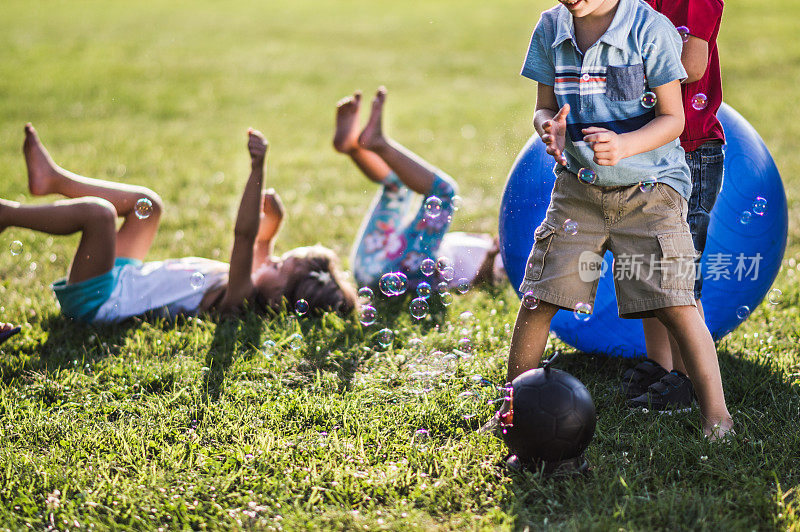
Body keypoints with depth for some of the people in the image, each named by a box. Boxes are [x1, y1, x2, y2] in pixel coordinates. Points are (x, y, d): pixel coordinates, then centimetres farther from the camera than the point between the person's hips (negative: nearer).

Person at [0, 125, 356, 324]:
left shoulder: (241, 296, -30)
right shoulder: (250, 282, -4)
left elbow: (245, 235, -44)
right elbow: (260, 240, 15)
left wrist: (258, 168, -51)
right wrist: (273, 221, -7)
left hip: (99, 300, -10)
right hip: (124, 279, 10)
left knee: (97, 212, -27)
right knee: (147, 203, 17)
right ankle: (53, 179, 20)